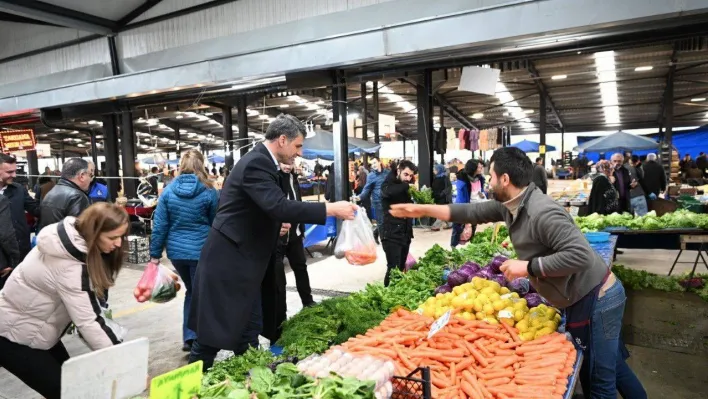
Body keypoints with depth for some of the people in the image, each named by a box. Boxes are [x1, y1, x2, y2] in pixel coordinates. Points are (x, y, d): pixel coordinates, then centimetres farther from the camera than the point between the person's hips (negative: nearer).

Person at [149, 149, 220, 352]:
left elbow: (159, 225, 0)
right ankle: (193, 337, 8)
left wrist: (155, 254, 6)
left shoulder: (168, 191, -1)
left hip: (176, 250, 4)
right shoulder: (209, 191, -7)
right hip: (201, 251, -3)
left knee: (191, 291, 21)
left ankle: (189, 337, 20)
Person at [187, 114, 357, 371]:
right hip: (227, 263, -10)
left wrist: (276, 225, 5)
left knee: (249, 330, 14)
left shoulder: (260, 161, 12)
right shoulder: (256, 163, -20)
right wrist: (331, 209, -31)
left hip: (242, 262, 10)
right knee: (214, 332, 1)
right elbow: (279, 206, -34)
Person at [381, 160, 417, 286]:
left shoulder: (405, 188, 14)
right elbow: (388, 191, -32)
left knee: (401, 268, 11)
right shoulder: (388, 184, -7)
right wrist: (407, 186, -23)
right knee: (393, 268, -10)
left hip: (405, 234, 7)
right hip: (391, 234, -7)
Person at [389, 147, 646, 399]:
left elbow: (581, 255, -34)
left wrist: (529, 266, -27)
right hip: (593, 296, 9)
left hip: (594, 300, -9)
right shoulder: (509, 205, 1)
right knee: (611, 366, 25)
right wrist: (423, 210, 11)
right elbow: (473, 212, 10)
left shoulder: (542, 213, -29)